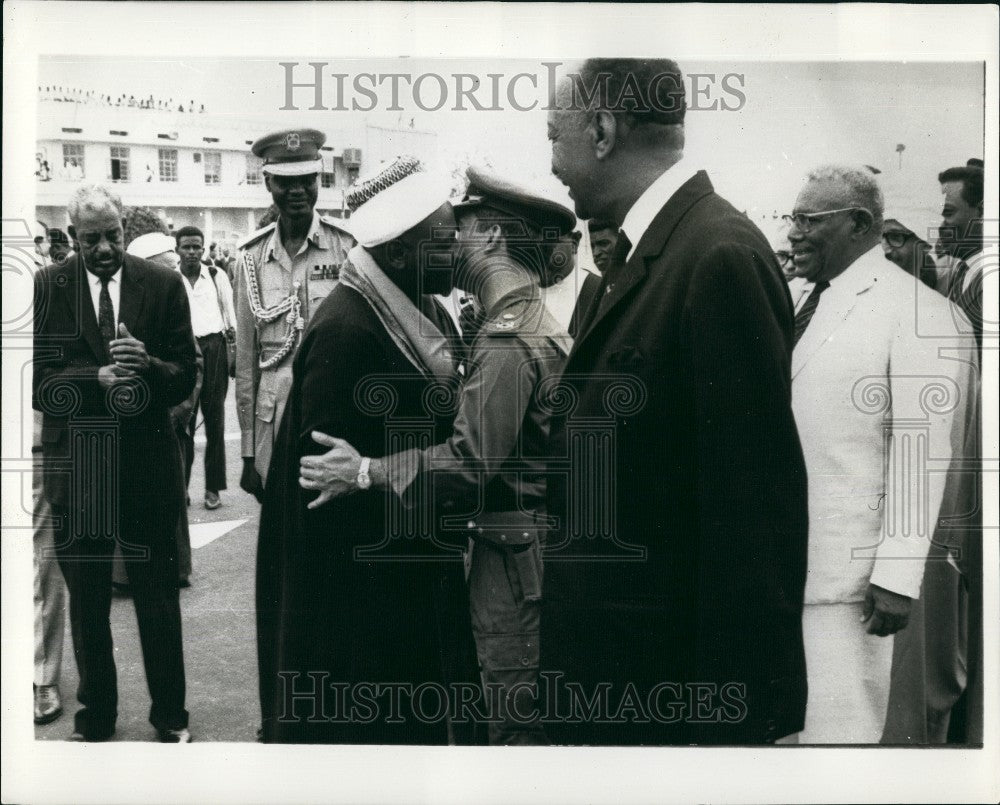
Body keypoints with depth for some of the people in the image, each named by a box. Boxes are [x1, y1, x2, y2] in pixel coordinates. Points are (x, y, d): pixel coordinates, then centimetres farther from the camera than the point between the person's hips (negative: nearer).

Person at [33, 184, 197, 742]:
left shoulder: (164, 286, -1)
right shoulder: (46, 288, -1)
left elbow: (187, 378, -2)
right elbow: (38, 383, -5)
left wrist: (147, 365, -22)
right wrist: (96, 380, -21)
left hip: (149, 467, -1)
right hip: (75, 470, 1)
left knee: (160, 601, 11)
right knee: (87, 606, 15)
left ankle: (171, 717, 28)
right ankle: (96, 719, 32)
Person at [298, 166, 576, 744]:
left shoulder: (506, 339, -19)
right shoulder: (541, 324, 13)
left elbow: (473, 460, -25)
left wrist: (366, 472, -17)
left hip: (515, 560, -10)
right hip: (536, 549, 10)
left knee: (517, 721, 2)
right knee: (540, 712, 19)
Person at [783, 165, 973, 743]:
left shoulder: (917, 311, -11)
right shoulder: (808, 304, 14)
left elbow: (923, 451, -16)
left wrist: (898, 576, -19)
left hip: (850, 569, -7)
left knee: (840, 725, 2)